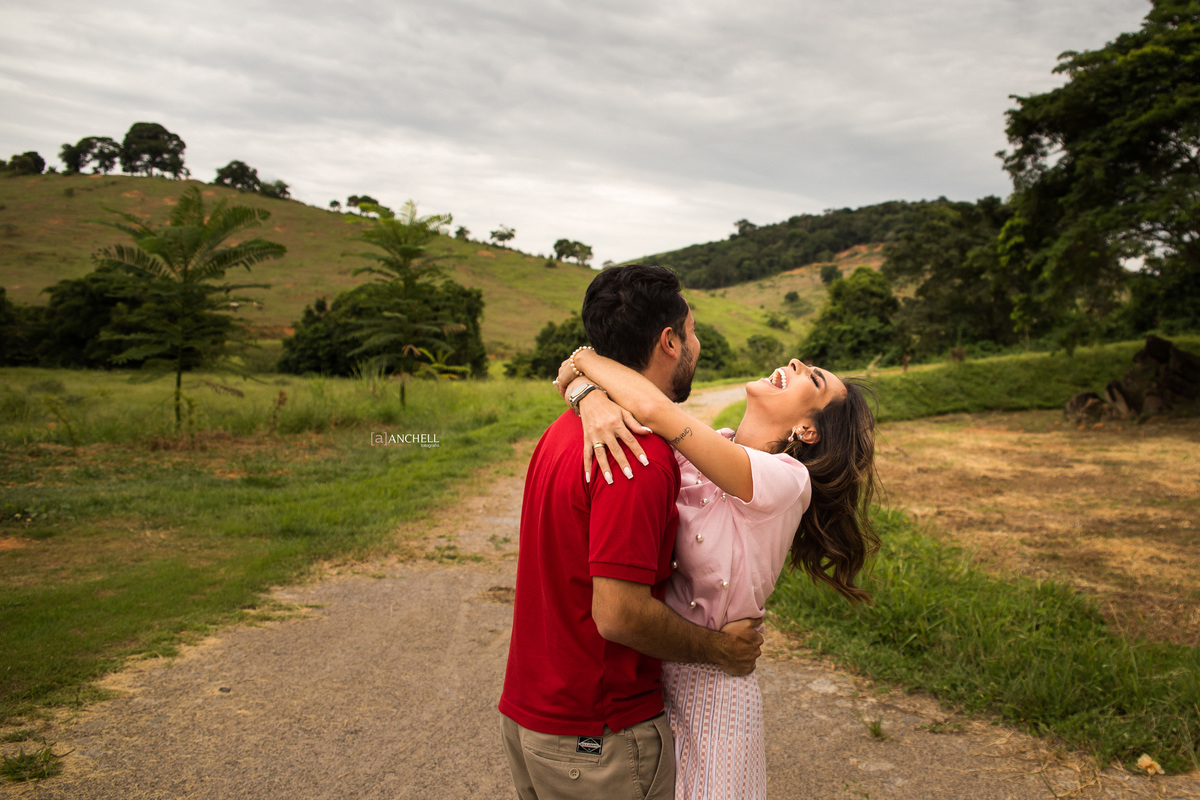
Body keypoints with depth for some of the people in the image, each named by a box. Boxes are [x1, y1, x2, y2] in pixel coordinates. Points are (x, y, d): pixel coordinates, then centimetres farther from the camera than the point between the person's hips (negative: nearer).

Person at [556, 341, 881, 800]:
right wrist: (590, 395, -26)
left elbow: (655, 409, -32)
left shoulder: (785, 480, -21)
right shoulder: (697, 446, -3)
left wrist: (587, 357, -17)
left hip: (706, 689, -5)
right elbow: (575, 371, -4)